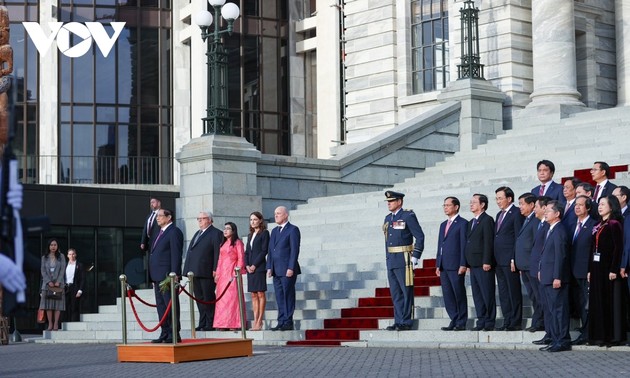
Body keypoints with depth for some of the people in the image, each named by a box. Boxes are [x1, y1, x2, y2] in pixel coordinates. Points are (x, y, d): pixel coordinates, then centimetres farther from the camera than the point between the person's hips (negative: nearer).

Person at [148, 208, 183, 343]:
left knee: (170, 305, -7)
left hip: (168, 275, -9)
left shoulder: (174, 232, -7)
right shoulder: (160, 233, 22)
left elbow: (176, 255, -14)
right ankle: (165, 333, 14)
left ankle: (174, 335, -5)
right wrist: (153, 277, 15)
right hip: (158, 276, 9)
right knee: (161, 306, 10)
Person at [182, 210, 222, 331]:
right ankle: (202, 324, 13)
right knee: (199, 299, 9)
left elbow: (217, 252, -11)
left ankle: (210, 324, 1)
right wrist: (189, 270, 15)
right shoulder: (197, 234, 23)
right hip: (195, 272, 8)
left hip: (207, 272, -8)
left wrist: (215, 270, -18)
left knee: (208, 298, -4)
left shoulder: (216, 233, -4)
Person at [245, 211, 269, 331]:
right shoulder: (250, 235, 19)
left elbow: (264, 251, -10)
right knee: (253, 295, 5)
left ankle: (259, 321, -5)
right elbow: (247, 252, 16)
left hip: (259, 267, -7)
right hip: (250, 268, 7)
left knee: (260, 294, -5)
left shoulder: (264, 233, -2)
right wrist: (247, 265, 0)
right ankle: (255, 320, 5)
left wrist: (254, 265, -13)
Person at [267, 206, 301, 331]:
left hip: (287, 270, -7)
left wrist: (291, 268, -16)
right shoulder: (274, 231, 19)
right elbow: (270, 250, 18)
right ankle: (281, 322, 9)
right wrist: (269, 267, 8)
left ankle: (288, 323, -2)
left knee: (288, 296, -4)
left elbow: (295, 250, -10)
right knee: (279, 297, 6)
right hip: (276, 271, 7)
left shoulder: (293, 230, -3)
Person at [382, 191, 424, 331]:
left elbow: (420, 237, -9)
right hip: (391, 261, 8)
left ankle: (406, 322, -1)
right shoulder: (388, 218, 15)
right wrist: (387, 258, 15)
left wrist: (415, 257, -12)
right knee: (395, 293, 9)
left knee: (406, 291, -3)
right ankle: (398, 321, 13)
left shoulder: (408, 216, -7)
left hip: (404, 260, -8)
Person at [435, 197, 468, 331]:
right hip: (444, 266, 7)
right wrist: (438, 265, 13)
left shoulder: (463, 223, -2)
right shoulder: (443, 225, 21)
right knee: (447, 295, 6)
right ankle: (454, 321, 11)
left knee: (459, 294, -3)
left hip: (456, 266, -7)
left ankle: (461, 323, 1)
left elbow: (464, 245, -8)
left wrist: (463, 265, -14)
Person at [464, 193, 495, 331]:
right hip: (473, 264, 9)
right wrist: (467, 263, 12)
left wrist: (486, 262, -19)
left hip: (483, 264, -9)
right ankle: (481, 321, 14)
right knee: (477, 294, 9)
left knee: (487, 294, -4)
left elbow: (488, 242, -14)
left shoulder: (487, 220, -7)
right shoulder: (472, 222, 19)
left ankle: (489, 322, 0)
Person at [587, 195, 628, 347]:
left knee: (611, 301, -3)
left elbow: (618, 248, -14)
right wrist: (590, 270, 11)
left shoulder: (614, 225, -8)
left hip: (609, 268, -8)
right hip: (597, 268, 8)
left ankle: (613, 336, 1)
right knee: (597, 301, 8)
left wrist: (614, 270, -21)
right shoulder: (598, 226, 15)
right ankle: (600, 335, 13)